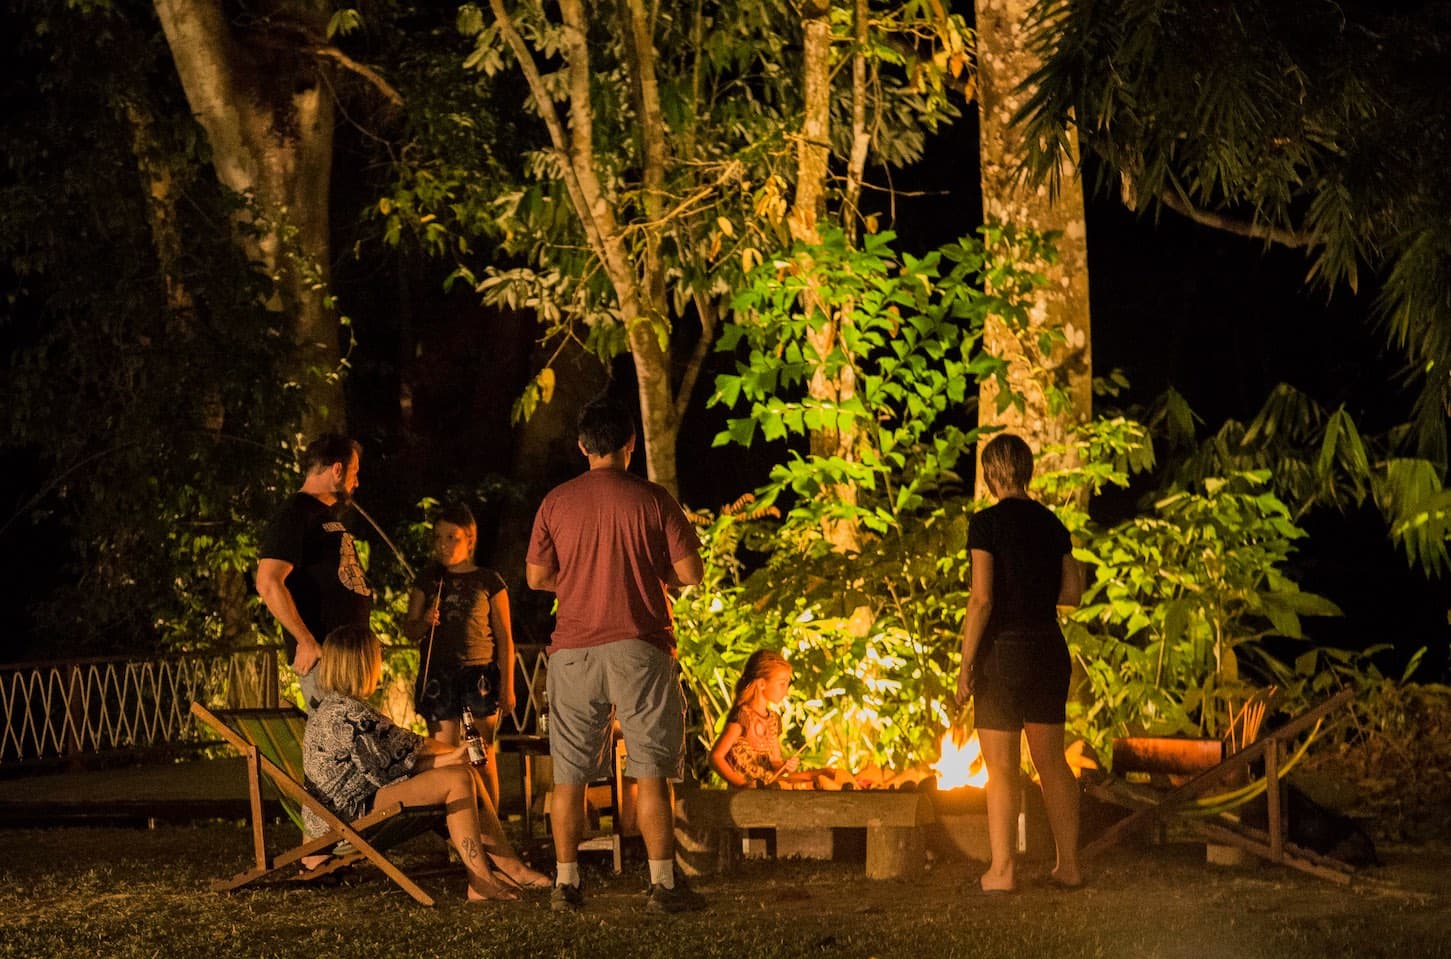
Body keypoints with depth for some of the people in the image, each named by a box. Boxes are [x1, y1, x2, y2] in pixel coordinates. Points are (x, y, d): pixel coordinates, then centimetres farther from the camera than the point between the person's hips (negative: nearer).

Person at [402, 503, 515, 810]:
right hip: (438, 675, 2)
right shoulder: (427, 582, 13)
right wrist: (423, 623, -9)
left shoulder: (488, 581, 5)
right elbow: (408, 629, 14)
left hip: (480, 673, -2)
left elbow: (504, 637, 6)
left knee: (483, 756, -3)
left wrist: (507, 684, -1)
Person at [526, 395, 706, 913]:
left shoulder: (556, 502, 2)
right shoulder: (652, 500, -4)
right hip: (640, 647, -2)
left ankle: (566, 884, 7)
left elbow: (537, 577, 9)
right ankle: (663, 884, -2)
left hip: (574, 651, 2)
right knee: (651, 770, 0)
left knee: (569, 773, 8)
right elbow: (691, 574, -3)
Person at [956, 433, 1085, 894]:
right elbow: (1072, 591, 10)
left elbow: (981, 599, -15)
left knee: (1001, 767, 0)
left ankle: (1002, 870, 1)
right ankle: (1069, 864, 16)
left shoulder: (987, 523, -10)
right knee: (1052, 760, 13)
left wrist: (966, 664, -10)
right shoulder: (1052, 523, 6)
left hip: (1004, 650, -5)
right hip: (1050, 648, 5)